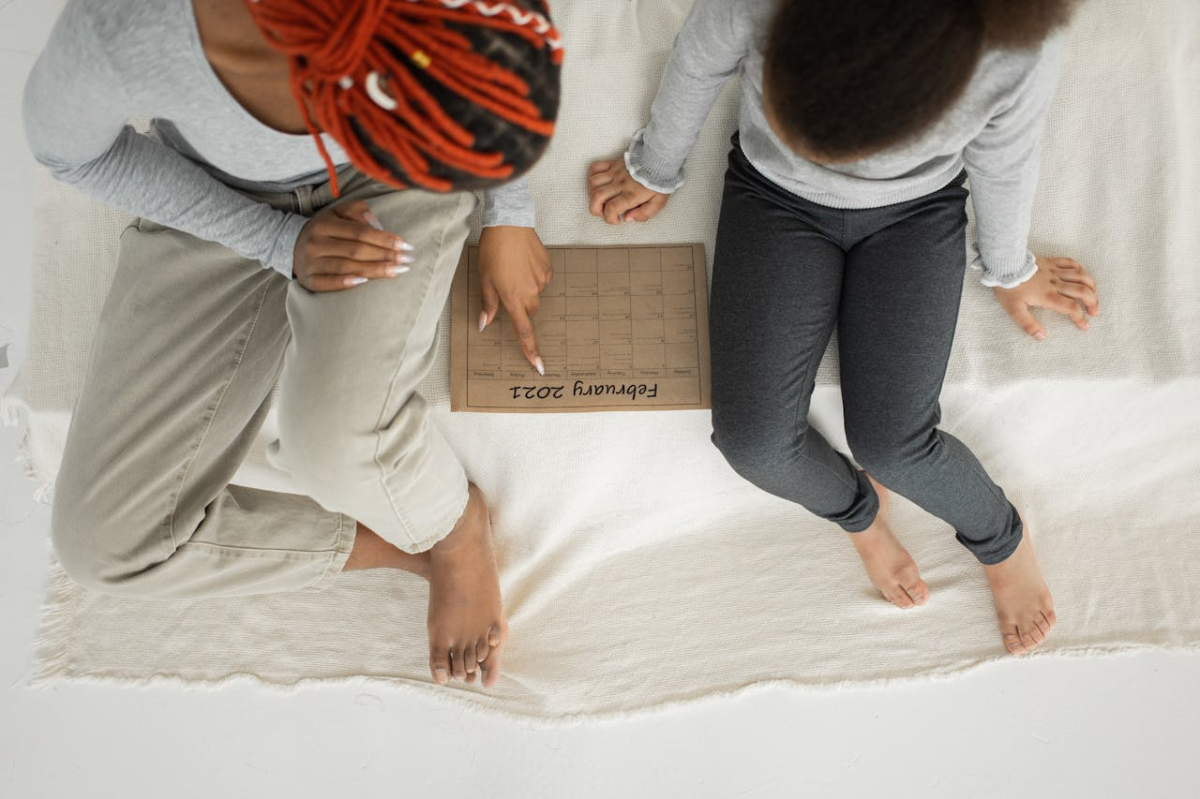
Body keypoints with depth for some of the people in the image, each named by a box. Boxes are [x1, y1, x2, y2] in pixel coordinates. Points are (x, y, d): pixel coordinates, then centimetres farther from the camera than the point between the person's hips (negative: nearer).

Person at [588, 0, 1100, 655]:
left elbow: (1002, 163, -10)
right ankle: (859, 510, 23)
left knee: (890, 439, -14)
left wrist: (1010, 270, 10)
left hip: (916, 211, -1)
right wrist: (656, 169, 8)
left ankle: (1001, 536, 22)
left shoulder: (1021, 53, -34)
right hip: (774, 196, 1)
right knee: (753, 441, -14)